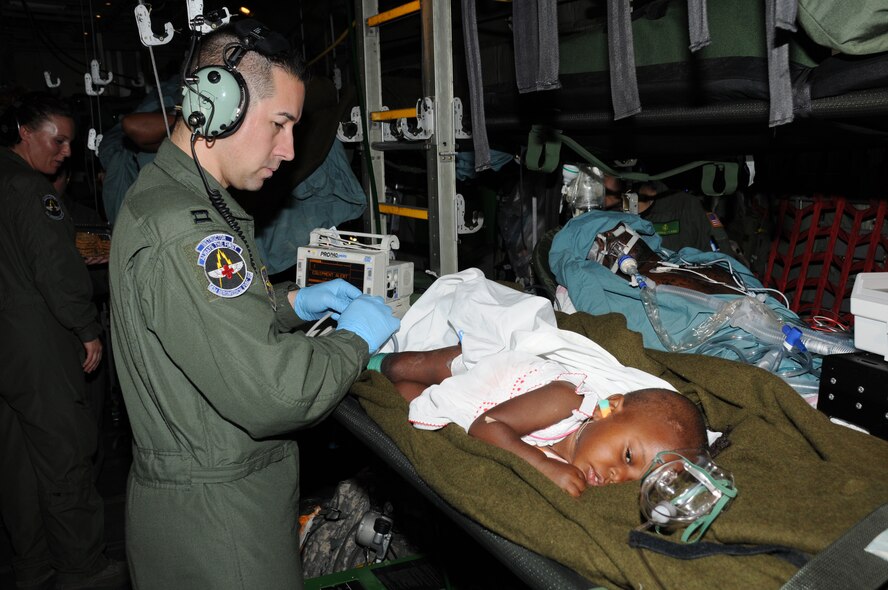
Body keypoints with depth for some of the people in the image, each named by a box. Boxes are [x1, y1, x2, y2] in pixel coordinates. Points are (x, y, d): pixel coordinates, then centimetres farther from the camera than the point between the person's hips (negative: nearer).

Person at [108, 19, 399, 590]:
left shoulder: (166, 194, 6)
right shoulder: (183, 232, -29)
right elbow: (272, 393, -31)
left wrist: (292, 303, 5)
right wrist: (355, 339, -15)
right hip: (215, 507, -10)